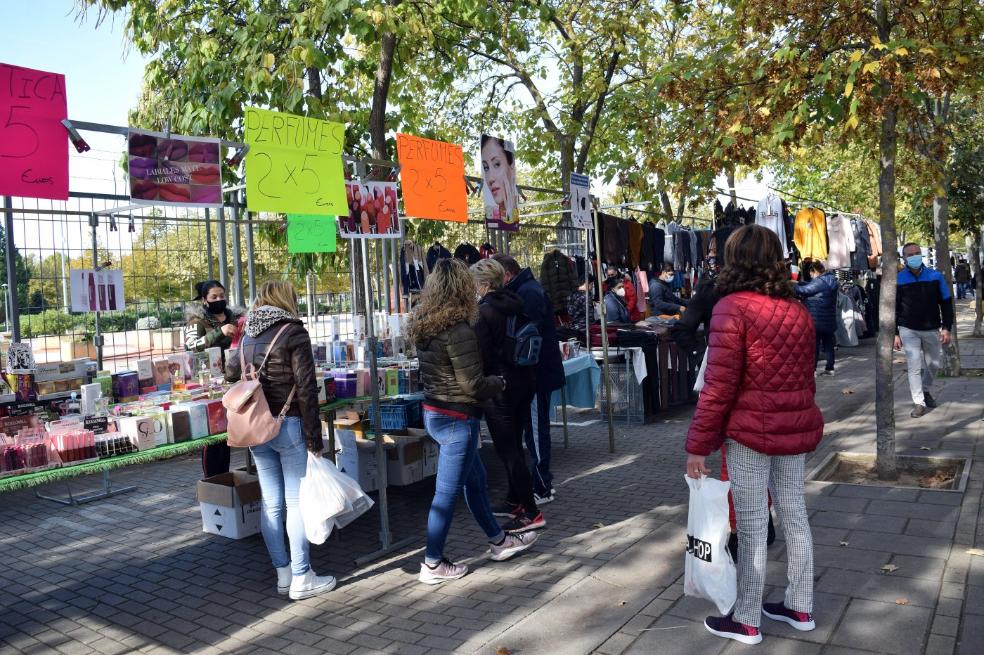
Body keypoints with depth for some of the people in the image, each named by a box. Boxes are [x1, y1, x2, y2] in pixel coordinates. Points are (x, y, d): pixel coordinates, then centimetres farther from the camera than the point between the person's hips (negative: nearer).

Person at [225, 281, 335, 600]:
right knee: (297, 502, 1)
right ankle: (301, 579, 7)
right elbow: (306, 389, -13)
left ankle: (283, 574, 20)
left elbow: (231, 374, 27)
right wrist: (314, 439, -10)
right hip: (289, 426, -6)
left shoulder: (248, 337, 10)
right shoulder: (293, 332, -9)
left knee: (271, 503, 11)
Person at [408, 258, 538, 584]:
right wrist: (499, 383, -1)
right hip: (457, 418, -9)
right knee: (447, 492, 3)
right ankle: (432, 564, 16)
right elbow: (473, 384, -20)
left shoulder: (423, 326, 5)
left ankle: (498, 541, 36)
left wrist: (488, 383, 18)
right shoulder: (458, 330, -22)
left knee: (475, 479, 21)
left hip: (433, 412, 9)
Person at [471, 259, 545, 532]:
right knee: (514, 445, 19)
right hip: (526, 381, 8)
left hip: (500, 386, -8)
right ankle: (515, 501, 31)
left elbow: (482, 355, -15)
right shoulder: (516, 303, 6)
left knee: (508, 449, -1)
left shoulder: (484, 311, -15)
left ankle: (531, 512, 1)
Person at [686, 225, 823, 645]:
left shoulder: (733, 307, -13)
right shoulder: (797, 310, 7)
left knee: (752, 528, 3)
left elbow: (719, 385, -16)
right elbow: (805, 377, 16)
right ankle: (800, 607, 31)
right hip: (796, 428, 7)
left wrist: (698, 444, -11)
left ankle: (746, 622, 15)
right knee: (794, 517, 17)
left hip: (751, 431, -7)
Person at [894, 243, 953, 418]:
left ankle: (926, 391, 39)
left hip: (932, 329, 2)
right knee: (914, 366, -7)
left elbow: (946, 303, 3)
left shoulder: (935, 276, -2)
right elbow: (893, 308, -1)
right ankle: (918, 403, 0)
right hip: (908, 330, -2)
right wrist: (895, 334, -5)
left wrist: (946, 328, -5)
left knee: (933, 364, 15)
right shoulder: (898, 280, -6)